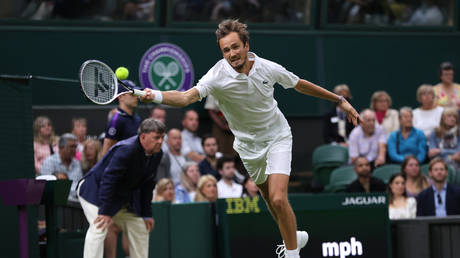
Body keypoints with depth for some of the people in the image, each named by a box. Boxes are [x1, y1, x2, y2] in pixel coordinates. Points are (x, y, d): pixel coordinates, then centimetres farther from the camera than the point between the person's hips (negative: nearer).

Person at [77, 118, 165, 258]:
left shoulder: (157, 154, -6)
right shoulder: (126, 150, -32)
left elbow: (147, 184, 5)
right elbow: (108, 179, -32)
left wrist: (146, 214, 4)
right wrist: (105, 212, -33)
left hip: (123, 198, 9)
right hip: (94, 192, -9)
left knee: (141, 228, 11)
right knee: (99, 228, -26)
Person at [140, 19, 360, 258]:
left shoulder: (268, 69, -17)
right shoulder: (218, 76, -24)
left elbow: (300, 85, 2)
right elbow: (187, 97, -39)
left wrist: (339, 100, 8)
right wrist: (155, 95, -59)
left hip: (277, 138, -1)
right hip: (248, 145, 2)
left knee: (278, 199, -17)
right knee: (269, 199, 17)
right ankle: (294, 237, 44)